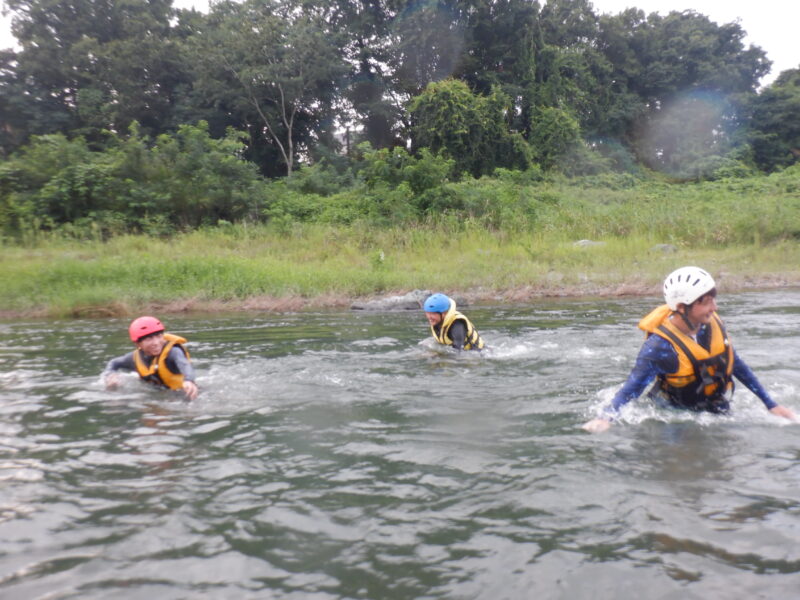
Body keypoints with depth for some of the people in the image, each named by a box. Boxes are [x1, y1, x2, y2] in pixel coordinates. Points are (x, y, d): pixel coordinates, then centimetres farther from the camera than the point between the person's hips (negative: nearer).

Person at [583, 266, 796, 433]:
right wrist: (605, 417, -47)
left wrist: (771, 404, 10)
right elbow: (634, 385, -30)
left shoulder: (713, 323, -9)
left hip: (718, 409, 5)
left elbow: (736, 365, 5)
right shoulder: (660, 345, -28)